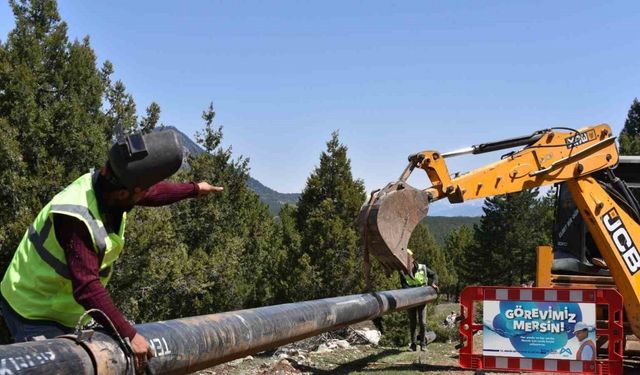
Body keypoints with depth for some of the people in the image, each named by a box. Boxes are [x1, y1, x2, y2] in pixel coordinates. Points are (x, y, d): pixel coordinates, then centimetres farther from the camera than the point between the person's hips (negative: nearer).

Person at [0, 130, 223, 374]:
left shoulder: (106, 186, -10)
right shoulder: (76, 218, -36)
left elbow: (153, 193, 12)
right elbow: (87, 287, -39)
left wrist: (193, 189, 26)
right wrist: (128, 334, -39)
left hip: (67, 310, 9)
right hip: (34, 312, -9)